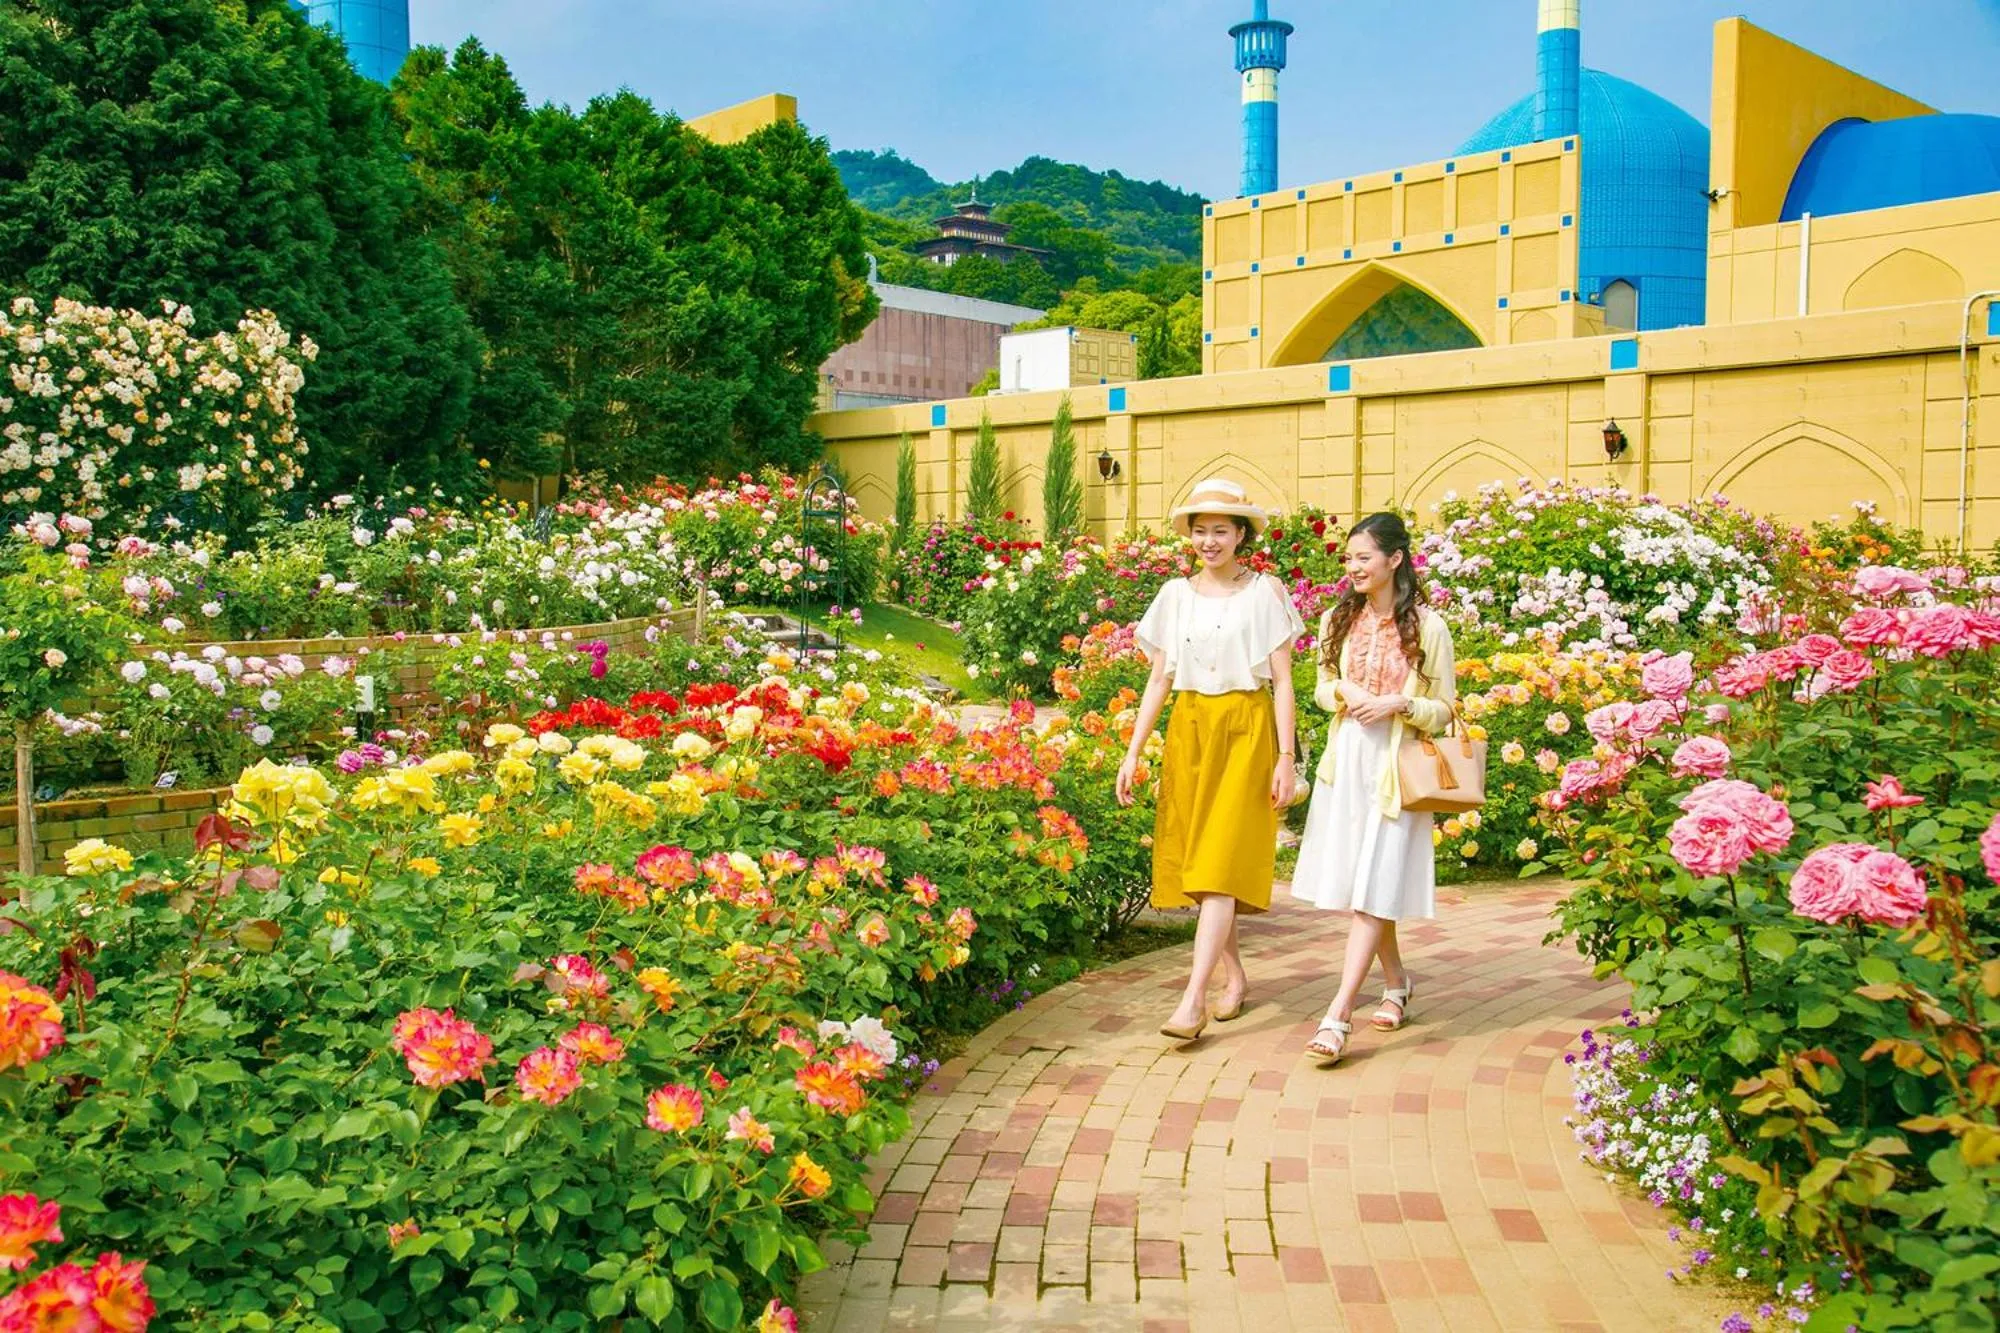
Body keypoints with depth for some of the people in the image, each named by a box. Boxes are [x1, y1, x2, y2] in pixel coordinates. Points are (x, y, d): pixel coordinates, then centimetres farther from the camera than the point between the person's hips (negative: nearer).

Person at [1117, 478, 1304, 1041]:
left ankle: (1193, 999, -14)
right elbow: (1159, 679, 9)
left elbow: (1282, 681, -2)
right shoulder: (1175, 595, 8)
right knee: (1193, 863, 6)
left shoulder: (1265, 593, -1)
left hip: (1246, 732, -4)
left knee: (1221, 864, -11)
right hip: (1188, 732, 4)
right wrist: (1133, 752, 3)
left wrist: (1286, 757, -8)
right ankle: (1234, 976, 22)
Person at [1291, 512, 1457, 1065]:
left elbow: (1445, 710, 0)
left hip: (1395, 769, -5)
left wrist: (1398, 704, -18)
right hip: (1346, 762, 5)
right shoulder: (1337, 621, 7)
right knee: (1355, 886, 11)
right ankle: (1397, 982, 33)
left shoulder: (1427, 627, -5)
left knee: (1372, 891, -9)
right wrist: (1345, 692, -5)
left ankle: (1338, 1014, -11)